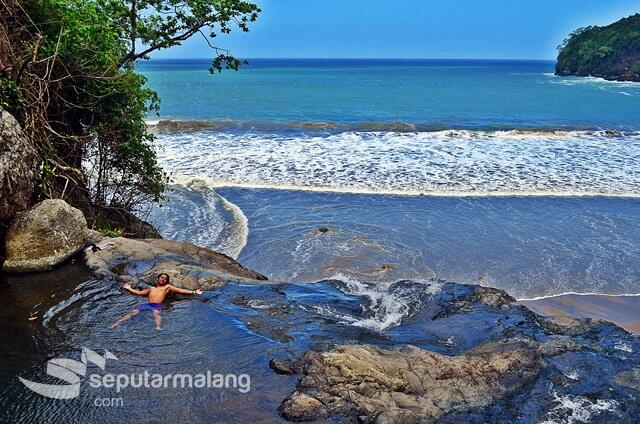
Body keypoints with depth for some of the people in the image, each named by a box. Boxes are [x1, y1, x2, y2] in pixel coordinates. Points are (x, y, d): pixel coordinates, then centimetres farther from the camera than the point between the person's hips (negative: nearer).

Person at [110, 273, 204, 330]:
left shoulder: (167, 287, 25)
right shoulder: (151, 288, 36)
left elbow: (180, 290, 17)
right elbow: (139, 292, 37)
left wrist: (194, 292, 8)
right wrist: (129, 288, 31)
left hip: (157, 305, -3)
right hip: (147, 304, 3)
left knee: (156, 313, -37)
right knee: (133, 312, -21)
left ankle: (158, 327, -64)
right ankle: (115, 325, -33)